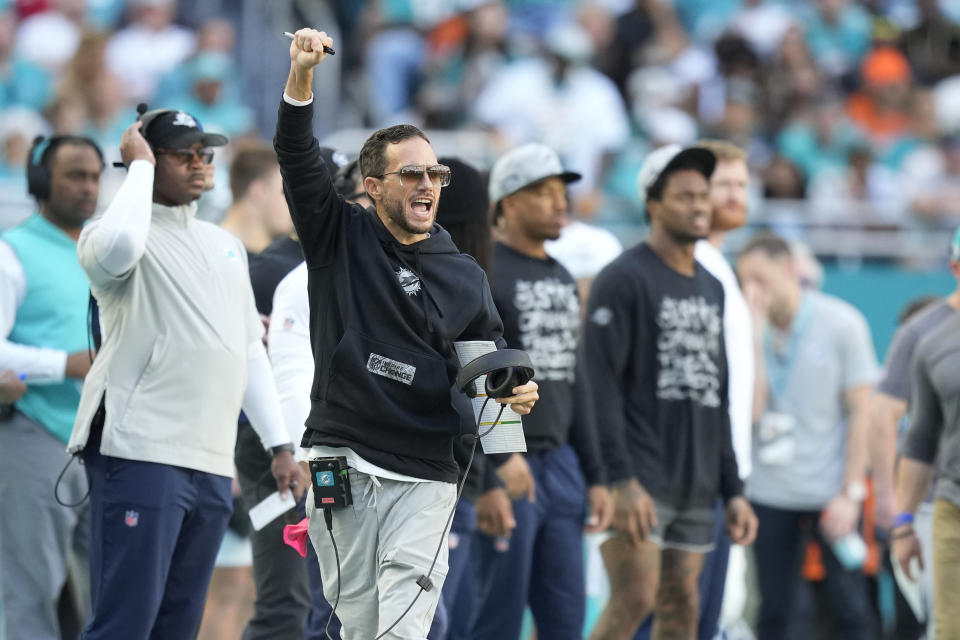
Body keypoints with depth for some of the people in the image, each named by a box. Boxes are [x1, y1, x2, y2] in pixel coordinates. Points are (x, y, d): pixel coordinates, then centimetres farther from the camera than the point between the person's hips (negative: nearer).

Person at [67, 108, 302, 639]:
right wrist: (140, 167, -14)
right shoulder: (114, 232, -2)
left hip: (212, 468, 7)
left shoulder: (224, 245, 20)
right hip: (141, 455, -7)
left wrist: (279, 444, 18)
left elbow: (250, 350, 24)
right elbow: (118, 249, -29)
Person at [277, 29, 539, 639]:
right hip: (341, 459, 0)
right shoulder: (341, 236, 8)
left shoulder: (466, 277, 12)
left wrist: (518, 392, -8)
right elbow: (298, 160, -4)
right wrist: (301, 79, -20)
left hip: (424, 474, 0)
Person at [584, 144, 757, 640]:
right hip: (639, 480, -7)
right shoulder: (623, 279, -6)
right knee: (634, 599, -16)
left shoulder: (711, 289, 19)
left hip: (696, 485, 7)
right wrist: (621, 480, -21)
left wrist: (733, 489, 17)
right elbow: (601, 385, -13)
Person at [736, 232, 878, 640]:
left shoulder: (842, 324, -5)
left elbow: (861, 412, -4)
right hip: (770, 493, 2)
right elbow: (749, 408, -10)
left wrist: (851, 492, -9)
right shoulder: (751, 329, 1)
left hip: (831, 493, -2)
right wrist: (754, 334, -14)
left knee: (849, 607, -2)